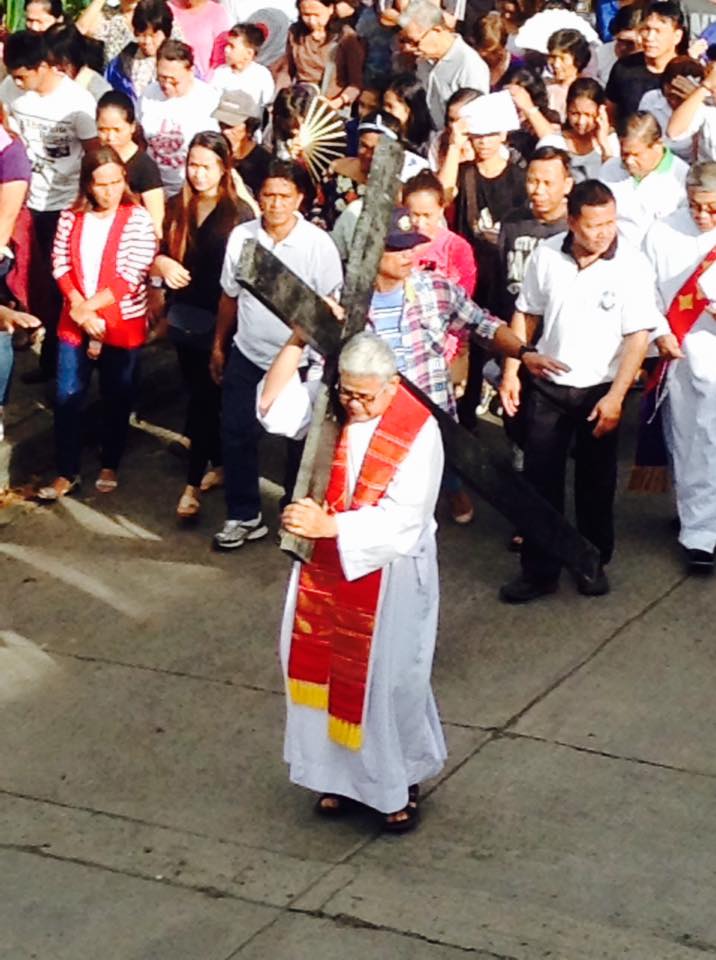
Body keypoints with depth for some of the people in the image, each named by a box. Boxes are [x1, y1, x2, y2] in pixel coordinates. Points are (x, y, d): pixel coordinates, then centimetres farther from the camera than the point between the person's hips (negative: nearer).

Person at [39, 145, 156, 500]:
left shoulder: (138, 220, -12)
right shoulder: (71, 217, 0)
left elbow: (131, 277, -16)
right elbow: (60, 265, -2)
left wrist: (89, 306, -17)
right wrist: (79, 308, -15)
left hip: (122, 324, -3)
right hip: (74, 322, 3)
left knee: (116, 398, 11)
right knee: (66, 398, 2)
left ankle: (110, 466, 28)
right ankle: (67, 473, 12)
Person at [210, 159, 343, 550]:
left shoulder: (319, 245, -15)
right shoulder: (241, 236, -5)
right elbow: (229, 297, 7)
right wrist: (218, 346, 12)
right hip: (247, 356, 3)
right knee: (236, 435, 7)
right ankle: (243, 516, 21)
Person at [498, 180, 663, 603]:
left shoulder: (632, 265, -15)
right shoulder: (547, 255, -6)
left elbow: (638, 336, -14)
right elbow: (526, 315, 5)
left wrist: (616, 397, -18)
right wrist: (511, 372, 1)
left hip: (600, 390, -2)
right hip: (547, 386, 2)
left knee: (596, 484, 12)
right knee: (541, 481, 6)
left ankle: (594, 564, 29)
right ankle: (539, 571, 16)